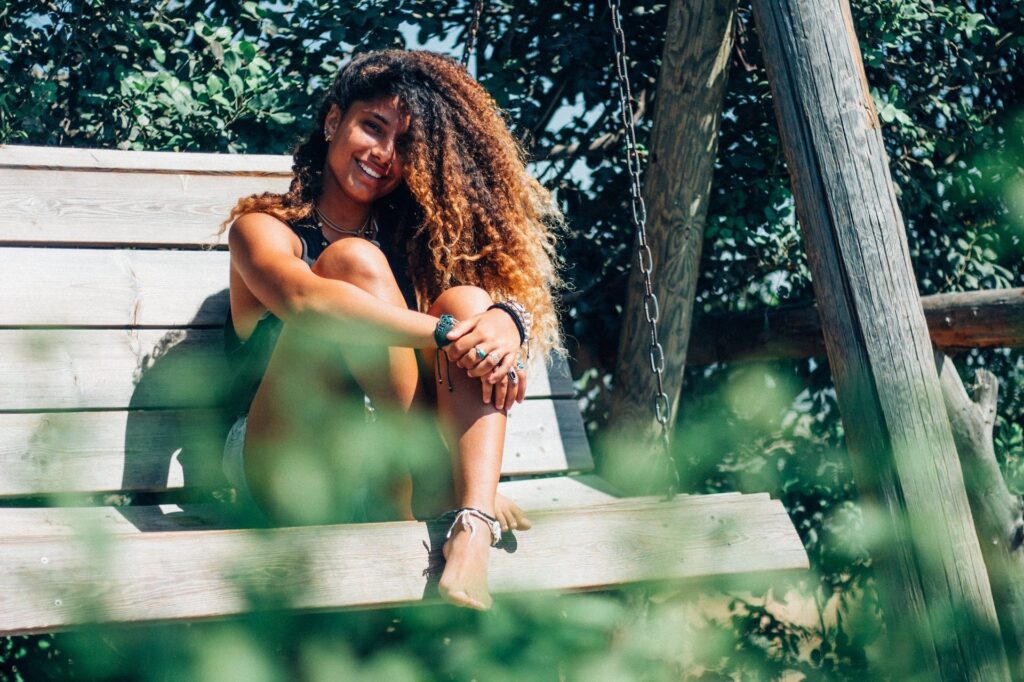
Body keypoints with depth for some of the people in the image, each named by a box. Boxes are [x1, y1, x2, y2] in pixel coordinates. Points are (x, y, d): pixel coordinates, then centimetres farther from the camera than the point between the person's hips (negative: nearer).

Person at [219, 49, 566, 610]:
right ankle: (443, 481, -22)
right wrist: (448, 333, -30)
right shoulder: (264, 227, 3)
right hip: (282, 466, -4)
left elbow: (514, 296, 2)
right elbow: (302, 300, -21)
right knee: (354, 261, -20)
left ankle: (474, 522, -39)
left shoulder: (407, 238, 18)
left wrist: (507, 321, -23)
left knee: (468, 297, -18)